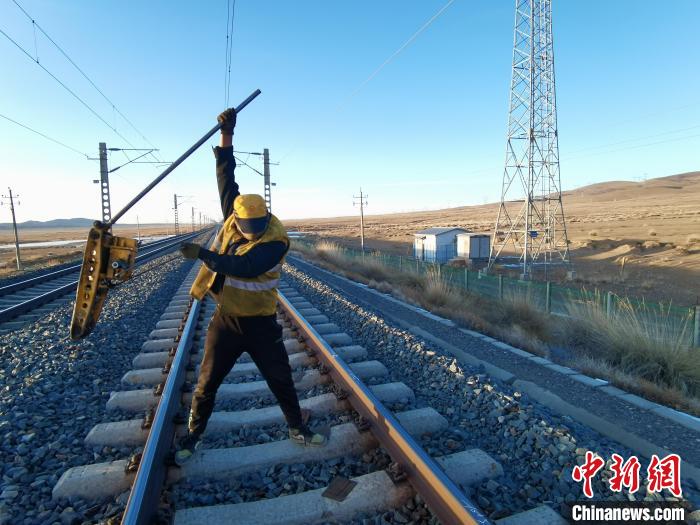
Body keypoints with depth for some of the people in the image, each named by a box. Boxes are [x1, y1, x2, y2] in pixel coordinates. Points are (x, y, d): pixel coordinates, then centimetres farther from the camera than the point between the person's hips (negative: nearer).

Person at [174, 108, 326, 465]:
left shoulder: (276, 240, -21)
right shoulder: (232, 218, -5)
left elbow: (245, 267, -32)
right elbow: (227, 179, -8)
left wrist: (202, 254, -27)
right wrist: (227, 137, -15)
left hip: (260, 322, -3)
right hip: (226, 319, 3)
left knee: (281, 380, 10)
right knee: (207, 382, 13)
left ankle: (297, 429, 33)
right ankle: (192, 435, 36)